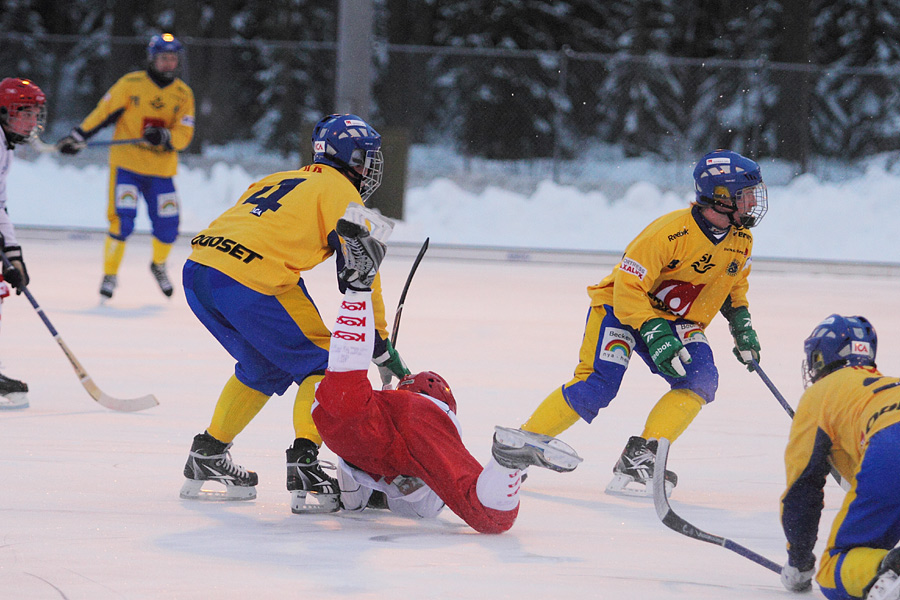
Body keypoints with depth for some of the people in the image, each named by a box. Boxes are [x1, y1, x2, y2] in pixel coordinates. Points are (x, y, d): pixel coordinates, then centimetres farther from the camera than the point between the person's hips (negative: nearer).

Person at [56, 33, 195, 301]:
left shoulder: (183, 94, 2)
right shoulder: (131, 84, -5)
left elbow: (183, 136, -5)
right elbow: (103, 113, -2)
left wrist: (164, 136, -25)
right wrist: (78, 136, -7)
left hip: (161, 170, 3)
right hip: (126, 165, -3)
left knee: (167, 227, 2)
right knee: (122, 220, -15)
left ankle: (159, 265, 33)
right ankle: (110, 274, 0)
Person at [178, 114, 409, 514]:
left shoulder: (281, 181, 31)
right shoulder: (340, 192, 7)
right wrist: (380, 345, 5)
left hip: (198, 270, 8)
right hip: (252, 281, -8)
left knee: (264, 368, 26)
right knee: (321, 363, 5)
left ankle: (206, 458, 28)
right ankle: (304, 467, -9)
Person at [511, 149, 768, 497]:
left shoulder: (740, 239, -5)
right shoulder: (671, 232, -29)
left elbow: (734, 284, 18)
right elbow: (628, 288, -28)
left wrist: (741, 322, 5)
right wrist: (654, 334, -34)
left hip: (678, 321, 7)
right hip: (621, 309, -7)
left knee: (700, 380, -20)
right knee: (597, 386, -23)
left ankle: (640, 458, -21)